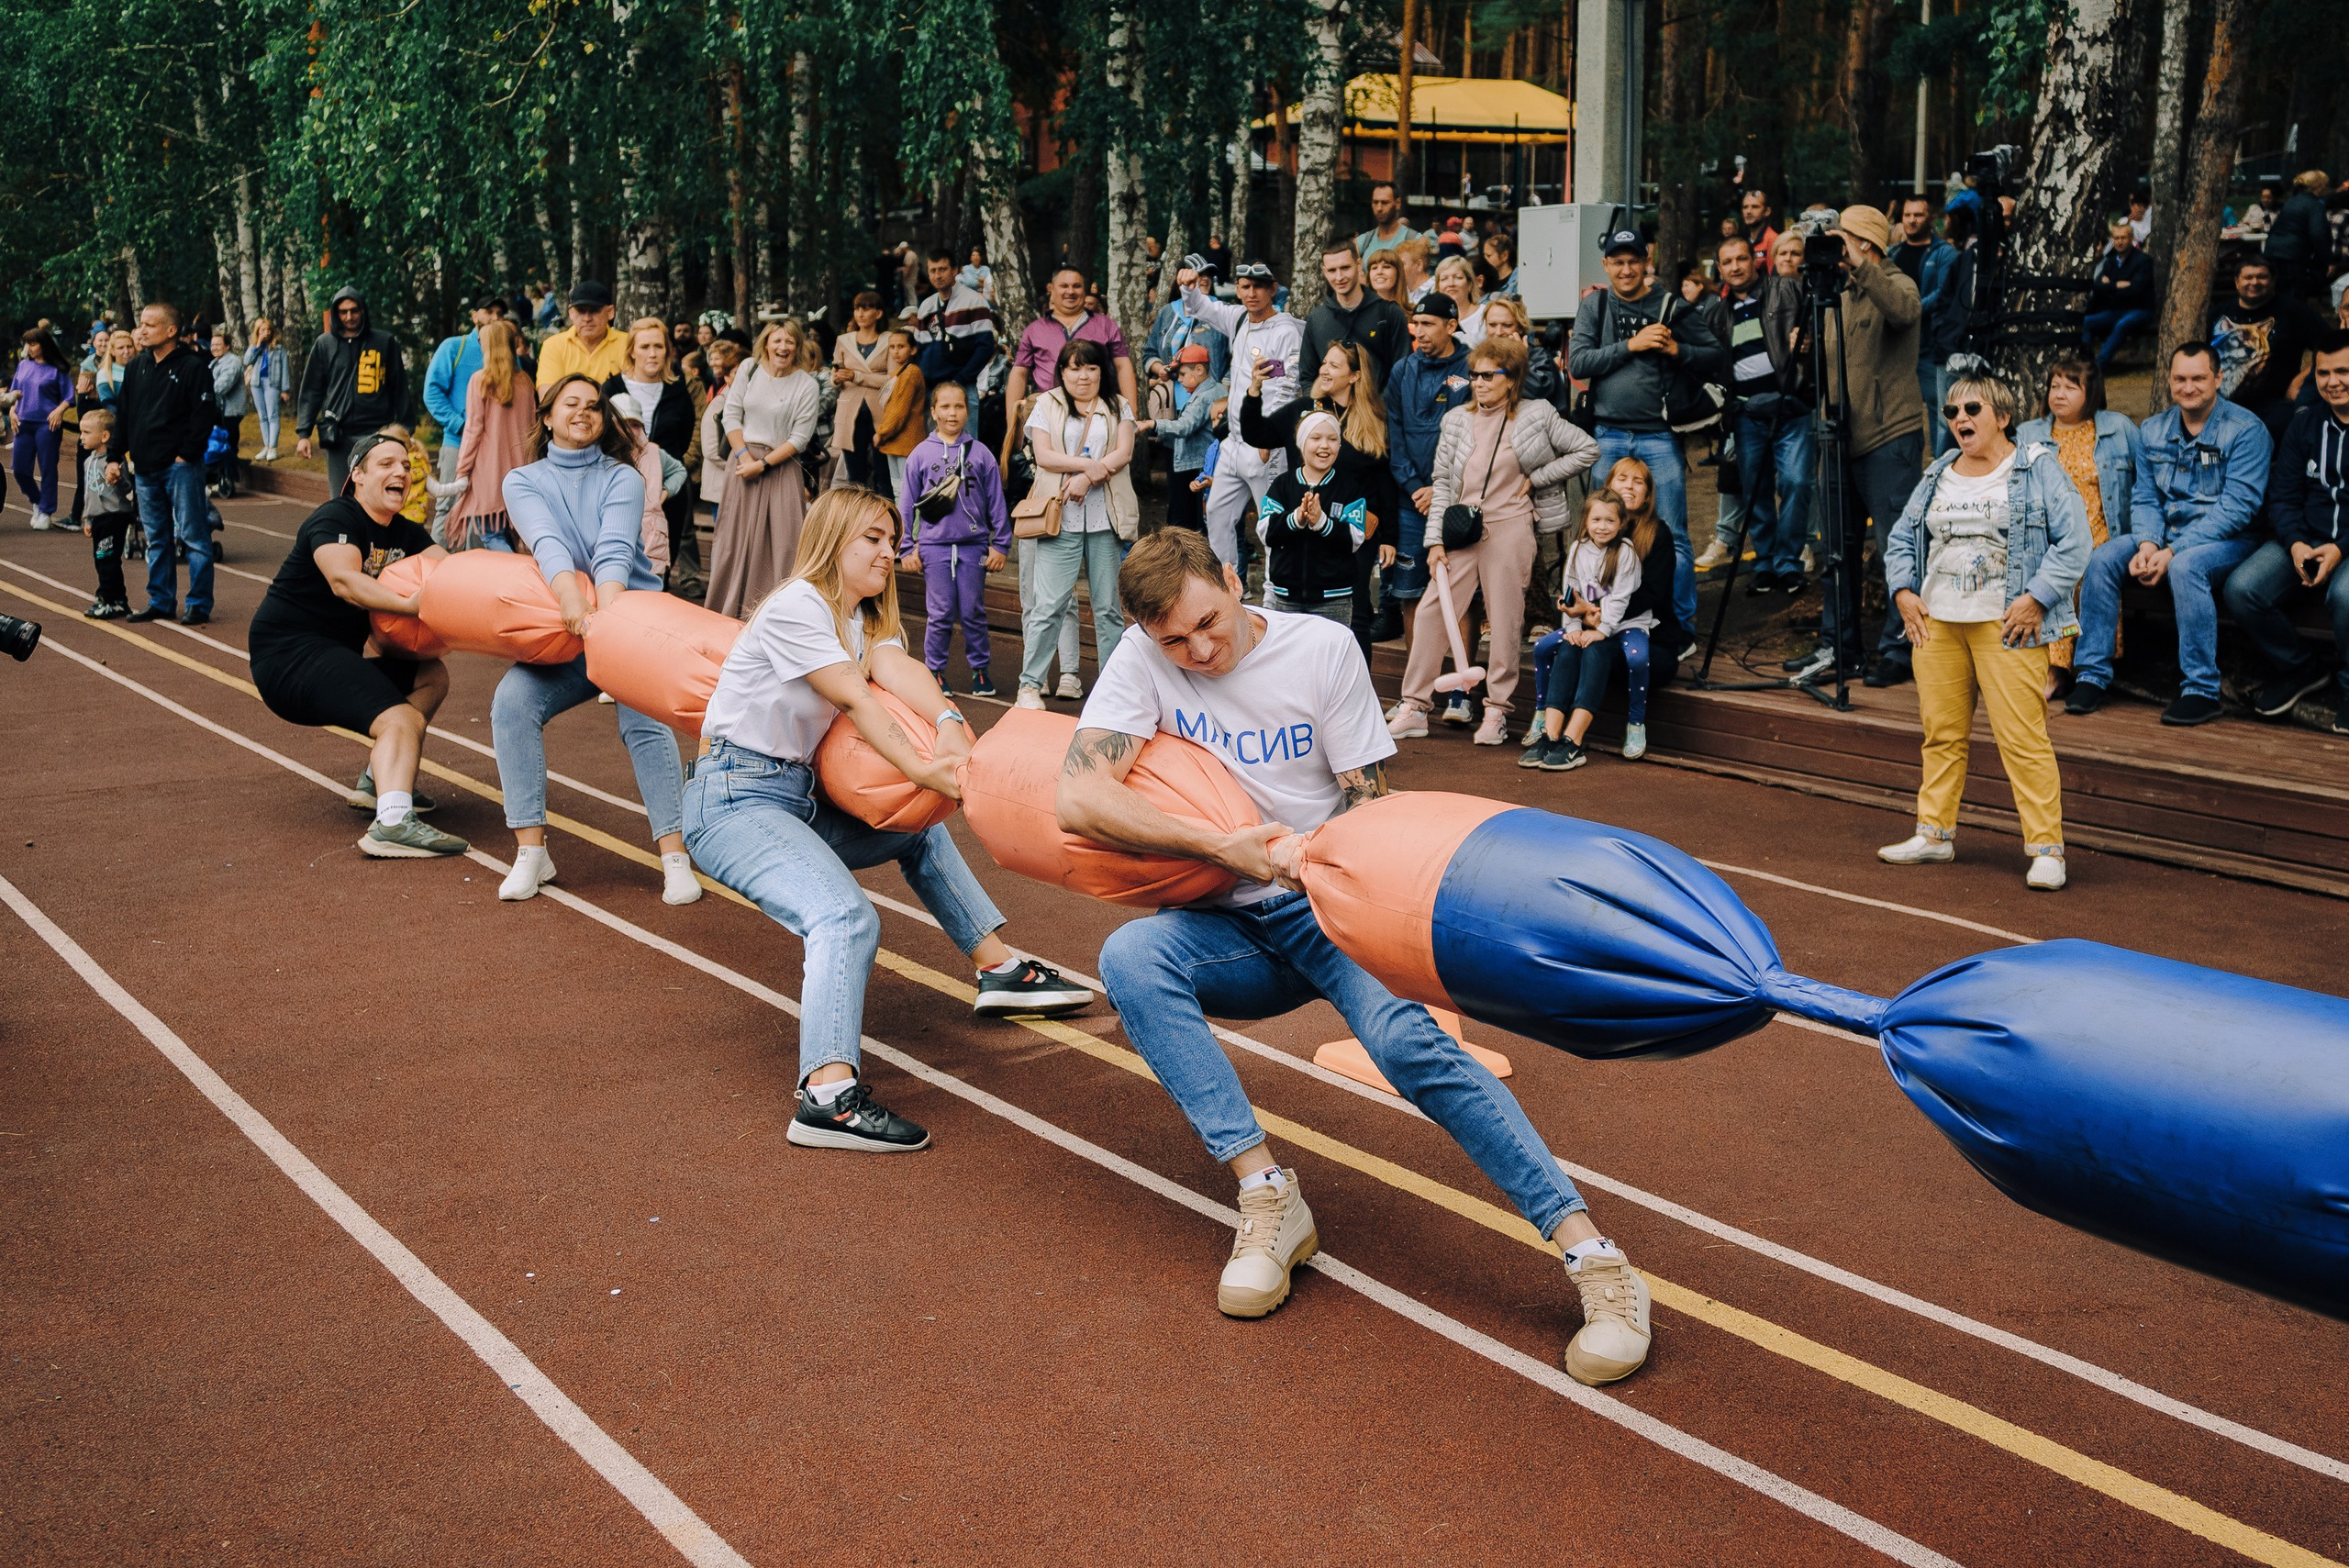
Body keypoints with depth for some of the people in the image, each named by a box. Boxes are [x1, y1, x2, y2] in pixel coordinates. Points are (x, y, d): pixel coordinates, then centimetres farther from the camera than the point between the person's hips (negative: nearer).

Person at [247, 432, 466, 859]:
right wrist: (409, 604, -47)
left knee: (431, 675, 10)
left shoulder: (405, 534, 13)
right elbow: (343, 579, -33)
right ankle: (393, 822, -47)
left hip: (340, 650, 10)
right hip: (288, 652, -10)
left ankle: (376, 782, 5)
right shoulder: (334, 519, -13)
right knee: (400, 719, -26)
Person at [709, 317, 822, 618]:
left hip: (781, 466, -2)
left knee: (781, 540, -6)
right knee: (735, 536, 5)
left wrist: (762, 464, -13)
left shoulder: (807, 386, -4)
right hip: (742, 460, 2)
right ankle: (729, 610, 14)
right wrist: (744, 455, -8)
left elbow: (800, 438, -7)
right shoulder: (749, 371, 4)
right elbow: (730, 415, 5)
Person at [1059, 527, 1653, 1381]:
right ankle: (1268, 1194, -28)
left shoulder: (1321, 647, -5)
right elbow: (1079, 799, -17)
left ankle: (1593, 1255, -30)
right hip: (1232, 926, 2)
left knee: (1405, 1038, -31)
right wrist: (1218, 846, -23)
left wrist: (1309, 860, -24)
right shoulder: (1142, 660, -5)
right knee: (1128, 956, -30)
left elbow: (1368, 800, -2)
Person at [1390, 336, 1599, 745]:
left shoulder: (1535, 416, 1)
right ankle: (1414, 707, 2)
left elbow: (1587, 450, 5)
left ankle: (1497, 709, 11)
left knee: (1506, 618, 1)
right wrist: (1435, 539, -1)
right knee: (1432, 609, -5)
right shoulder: (1457, 420, 7)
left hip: (1510, 525, -2)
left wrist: (1535, 478, -2)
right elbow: (1441, 481, 7)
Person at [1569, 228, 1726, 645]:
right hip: (1609, 437, 3)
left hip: (1659, 437, -3)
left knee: (1672, 537, -3)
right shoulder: (1595, 305, 7)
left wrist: (1677, 350, -13)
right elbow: (1577, 363, -5)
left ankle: (1682, 627, 4)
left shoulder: (1670, 306, 1)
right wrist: (1631, 345, -11)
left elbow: (1718, 357, 3)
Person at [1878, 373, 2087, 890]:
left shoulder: (2038, 469, -1)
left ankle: (2046, 848, -7)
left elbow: (2073, 541, -7)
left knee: (2023, 738, -10)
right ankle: (1934, 833, 21)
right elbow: (1901, 538, 22)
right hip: (1937, 623, 6)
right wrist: (1904, 592, 6)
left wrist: (2035, 599, -15)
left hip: (2006, 626, -6)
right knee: (1941, 732, 10)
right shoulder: (1937, 477, 16)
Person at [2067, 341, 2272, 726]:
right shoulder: (2152, 431, 9)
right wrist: (2147, 543, -15)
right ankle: (2092, 676, -12)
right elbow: (2144, 498, 8)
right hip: (2167, 533, 6)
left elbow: (2237, 507, -17)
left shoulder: (2246, 431, -9)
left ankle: (2201, 690, -28)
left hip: (2228, 539, -6)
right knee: (2103, 558, -18)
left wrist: (2172, 551, -24)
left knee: (2186, 566, -36)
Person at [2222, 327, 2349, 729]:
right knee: (2241, 590, -21)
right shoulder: (2304, 425, 14)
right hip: (2305, 541, 5)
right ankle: (2297, 669, 4)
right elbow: (2282, 496, 11)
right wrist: (2296, 544, -9)